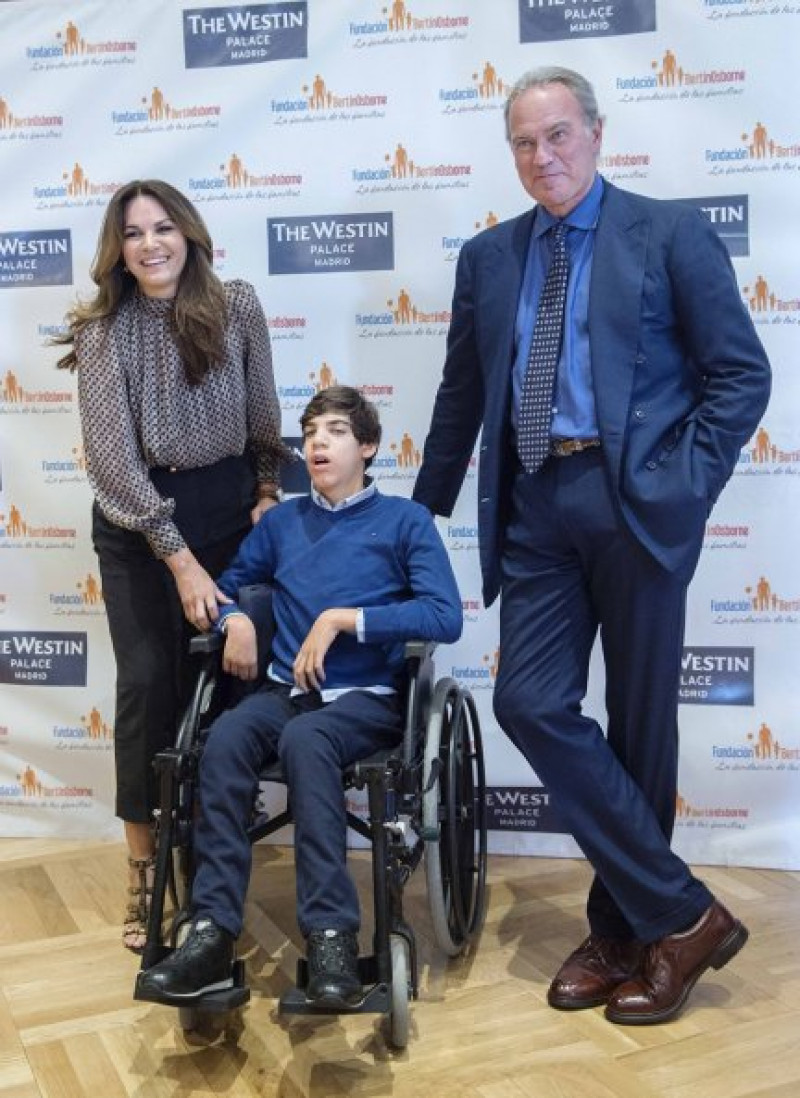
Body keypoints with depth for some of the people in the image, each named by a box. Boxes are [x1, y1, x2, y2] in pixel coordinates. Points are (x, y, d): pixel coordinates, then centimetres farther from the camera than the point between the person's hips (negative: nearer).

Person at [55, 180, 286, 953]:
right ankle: (145, 874, 11)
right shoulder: (103, 333, -9)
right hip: (136, 520, -1)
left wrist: (267, 495, 8)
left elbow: (262, 416, 9)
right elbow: (113, 458, -14)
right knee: (149, 684, -2)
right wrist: (180, 560, -18)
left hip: (228, 503, 2)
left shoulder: (237, 308, -4)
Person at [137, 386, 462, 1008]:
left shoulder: (405, 519, 5)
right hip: (287, 692, 4)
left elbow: (446, 617, -8)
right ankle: (213, 935, -32)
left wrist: (342, 617, -14)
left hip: (367, 697, -3)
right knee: (226, 736, -30)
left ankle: (332, 936, -36)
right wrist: (235, 619, 1)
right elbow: (226, 587, 25)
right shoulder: (282, 522, 18)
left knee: (304, 738, -37)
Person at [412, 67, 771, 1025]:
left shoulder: (669, 234, 2)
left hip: (634, 505, -4)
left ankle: (623, 929, 22)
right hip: (534, 508, 4)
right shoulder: (487, 256, 14)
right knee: (531, 704, -7)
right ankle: (680, 913, 6)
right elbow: (461, 398, 19)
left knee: (639, 722, 4)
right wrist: (424, 517, 20)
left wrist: (686, 484, -10)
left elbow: (742, 374, 0)